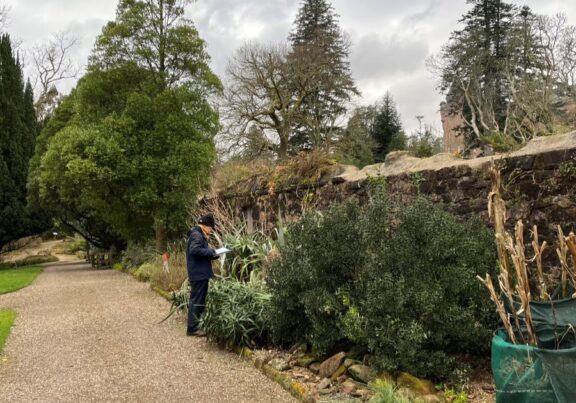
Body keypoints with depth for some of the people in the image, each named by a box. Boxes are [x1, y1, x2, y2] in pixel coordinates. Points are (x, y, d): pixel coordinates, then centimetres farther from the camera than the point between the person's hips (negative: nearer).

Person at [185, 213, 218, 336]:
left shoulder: (200, 235, 19)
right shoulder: (197, 235, -13)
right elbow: (194, 250, -27)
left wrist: (213, 254, 5)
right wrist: (211, 251, -19)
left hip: (201, 273, 11)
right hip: (198, 274, -11)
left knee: (200, 300, 15)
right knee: (196, 300, -6)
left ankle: (199, 325, 23)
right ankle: (192, 328, -2)